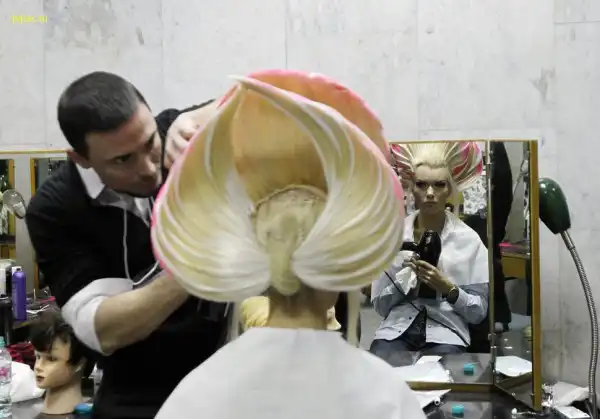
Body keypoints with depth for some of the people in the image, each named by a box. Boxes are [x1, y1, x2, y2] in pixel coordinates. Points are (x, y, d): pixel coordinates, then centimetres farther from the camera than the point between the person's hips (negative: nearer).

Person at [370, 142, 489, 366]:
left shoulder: (468, 239, 1)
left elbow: (479, 312, 2)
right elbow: (379, 305, 5)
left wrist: (448, 288, -15)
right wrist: (407, 276, -11)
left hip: (445, 334, -1)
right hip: (396, 331, 1)